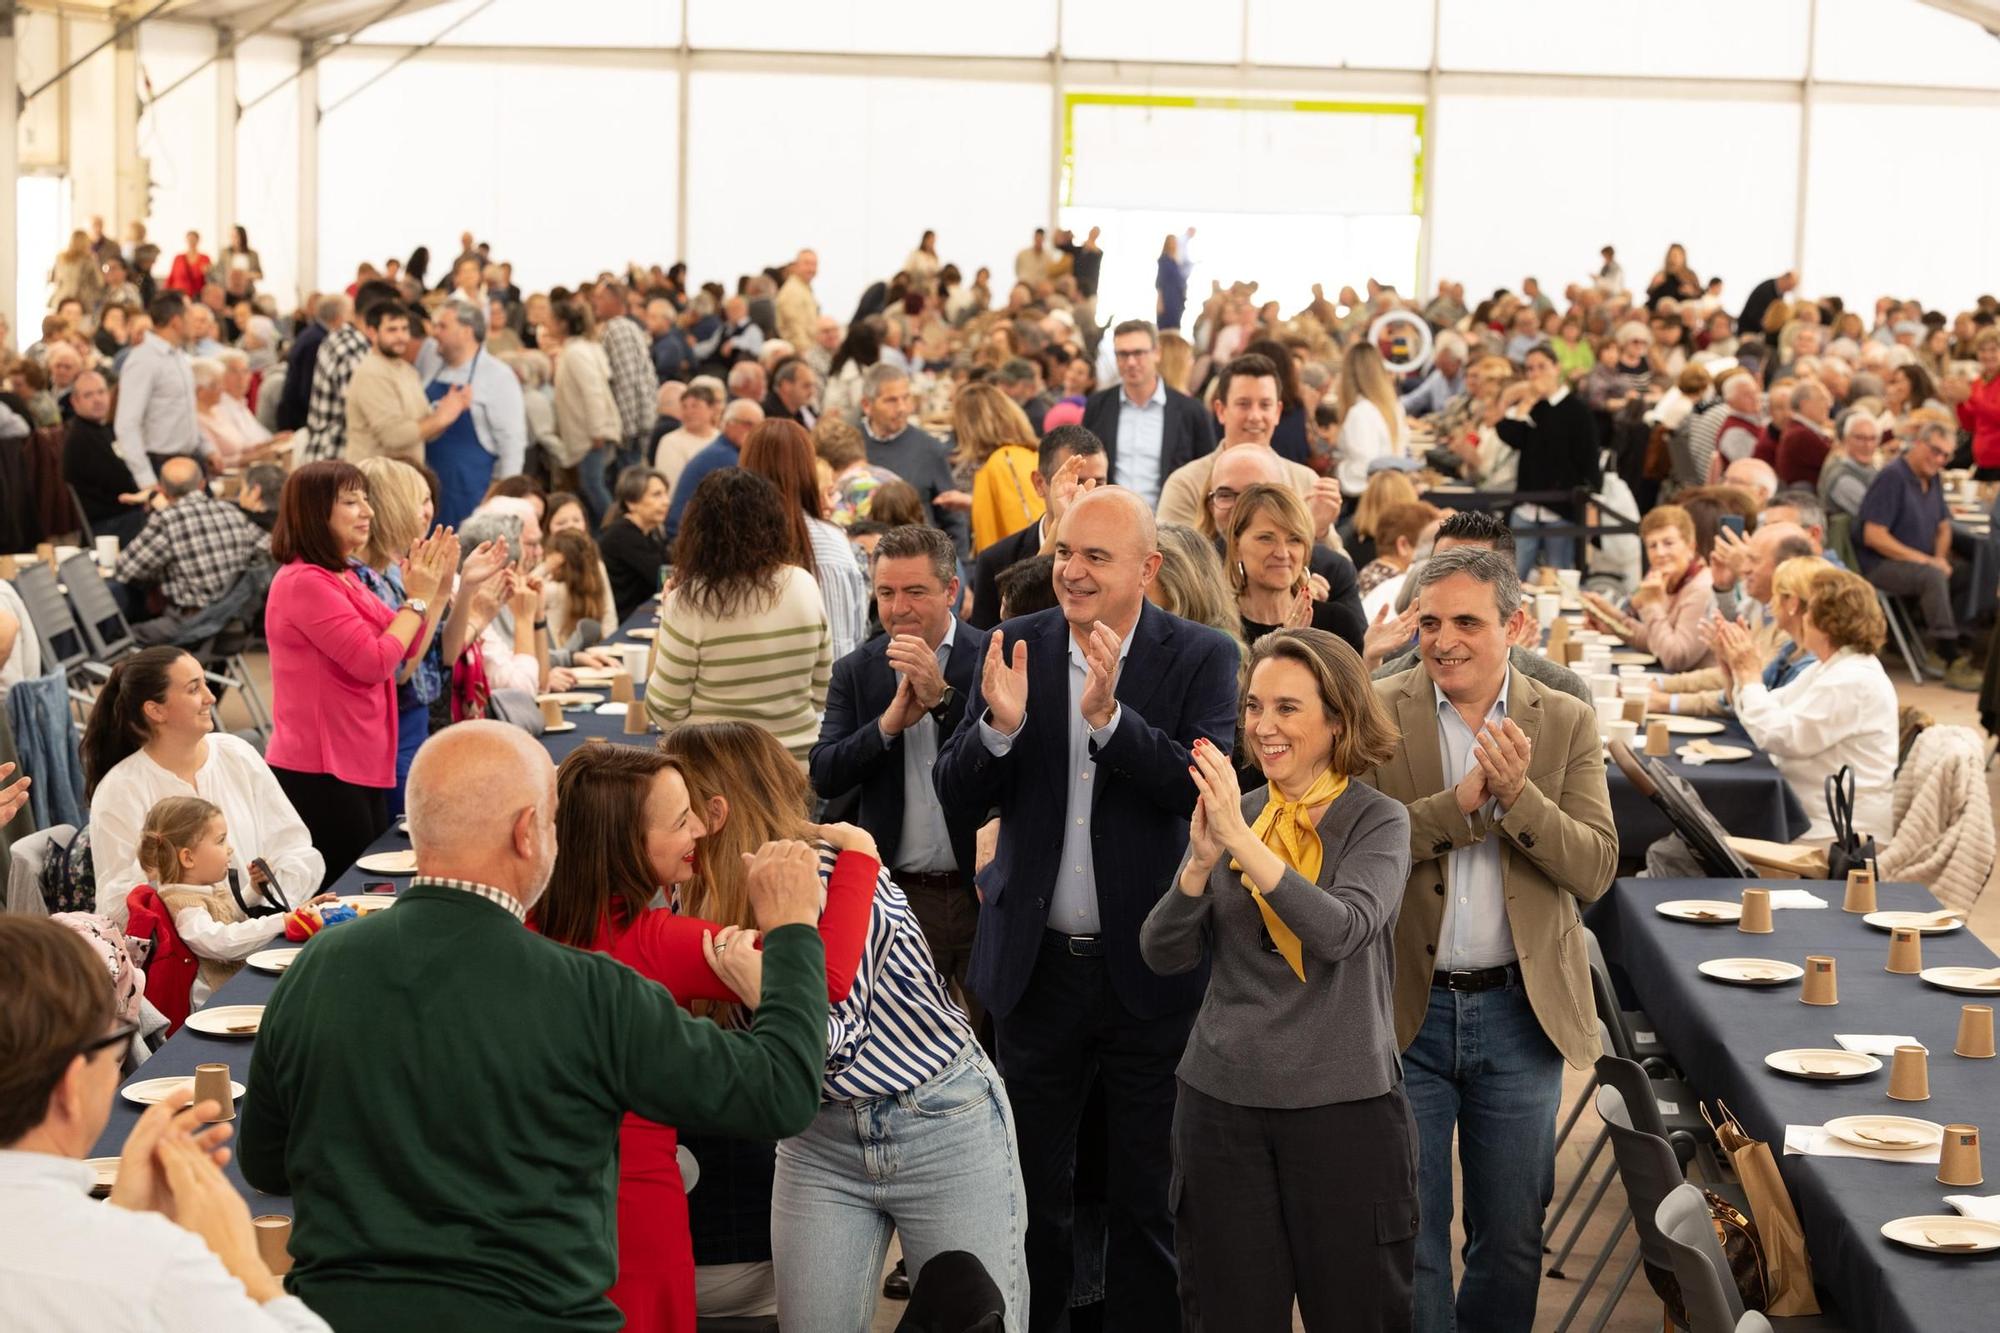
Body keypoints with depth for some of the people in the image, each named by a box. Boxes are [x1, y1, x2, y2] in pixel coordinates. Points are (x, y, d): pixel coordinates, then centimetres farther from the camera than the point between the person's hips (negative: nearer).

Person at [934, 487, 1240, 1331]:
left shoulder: (1202, 658, -7)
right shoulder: (1017, 647, 0)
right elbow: (957, 795, -3)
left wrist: (1109, 715, -32)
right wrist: (999, 724, -23)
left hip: (1150, 968, -2)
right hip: (1036, 966, 3)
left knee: (1147, 1198, 9)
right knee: (1032, 1193, 15)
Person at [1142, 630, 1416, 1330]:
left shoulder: (1379, 821, -4)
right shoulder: (1232, 812, 6)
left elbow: (1341, 931, -23)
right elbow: (1163, 954, 0)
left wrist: (1242, 842, -29)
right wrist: (1203, 860, -17)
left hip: (1343, 1105, -3)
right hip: (1222, 1099, 3)